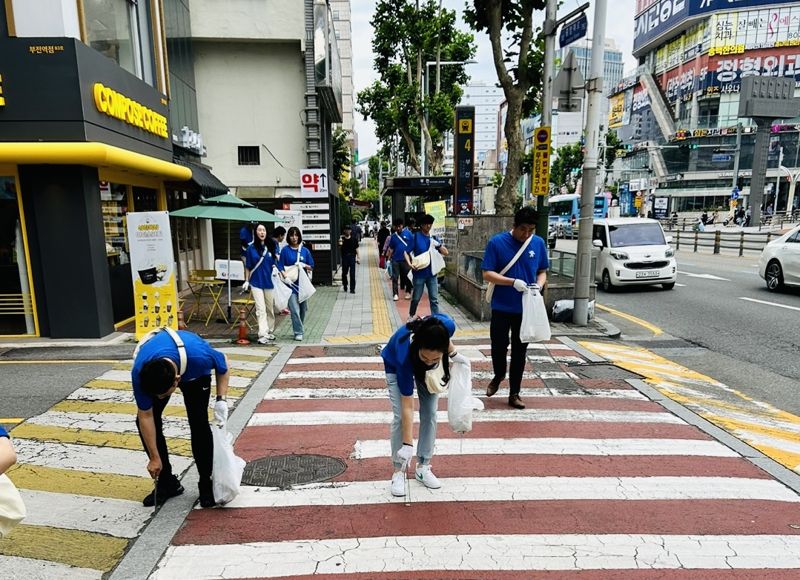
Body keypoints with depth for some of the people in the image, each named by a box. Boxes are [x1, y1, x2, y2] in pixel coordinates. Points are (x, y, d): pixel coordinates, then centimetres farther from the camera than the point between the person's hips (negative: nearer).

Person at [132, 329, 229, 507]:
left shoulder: (199, 356, -44)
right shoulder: (140, 373, -37)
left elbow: (223, 364, -18)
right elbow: (146, 417, -21)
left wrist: (221, 399, -22)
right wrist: (154, 458, -14)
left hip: (195, 372, -2)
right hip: (152, 372, 2)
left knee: (198, 421, -15)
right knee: (143, 421, -10)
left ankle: (207, 482, 3)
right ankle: (167, 482, 8)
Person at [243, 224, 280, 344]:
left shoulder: (272, 245, 2)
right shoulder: (251, 247, -1)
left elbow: (277, 261, 12)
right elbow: (247, 266, 5)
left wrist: (276, 267, -9)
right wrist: (246, 281, 2)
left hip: (270, 281, 2)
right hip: (256, 282, -2)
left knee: (270, 308, 13)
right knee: (260, 309, -8)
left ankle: (270, 331, 28)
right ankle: (263, 335, -11)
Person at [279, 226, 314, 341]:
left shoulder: (305, 250, 7)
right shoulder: (285, 250, 1)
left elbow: (312, 267, 10)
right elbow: (281, 267, 0)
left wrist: (304, 265, -10)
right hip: (291, 283, -3)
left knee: (303, 308, 11)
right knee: (294, 309, -10)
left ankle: (299, 329, 29)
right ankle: (298, 332, -3)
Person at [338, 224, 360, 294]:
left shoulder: (353, 239, 5)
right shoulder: (342, 239, 3)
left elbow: (356, 249, 8)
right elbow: (340, 246, -12)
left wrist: (358, 258, 4)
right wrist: (340, 242, -30)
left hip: (352, 257, -1)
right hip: (344, 257, 1)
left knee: (352, 274, -5)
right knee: (344, 273, 10)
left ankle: (352, 289, -2)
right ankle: (345, 285, 31)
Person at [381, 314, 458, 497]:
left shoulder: (447, 325, -41)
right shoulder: (405, 354, -44)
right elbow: (407, 407, -34)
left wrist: (453, 354, -6)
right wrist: (408, 445, -32)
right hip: (396, 365, -3)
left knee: (430, 413, -1)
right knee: (399, 416, -11)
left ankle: (423, 467, 13)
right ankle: (399, 471, 5)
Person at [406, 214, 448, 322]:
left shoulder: (433, 238, 7)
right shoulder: (416, 237, -4)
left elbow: (445, 253, 8)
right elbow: (406, 252, -4)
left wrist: (438, 245, -11)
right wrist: (409, 264, -20)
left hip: (431, 273, 3)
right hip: (419, 273, -3)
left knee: (434, 299, 3)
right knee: (416, 298, 10)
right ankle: (411, 316, 33)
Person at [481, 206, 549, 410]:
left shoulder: (538, 243, 1)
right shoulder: (497, 242, -9)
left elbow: (542, 271, 10)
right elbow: (487, 274, -11)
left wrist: (539, 284, -12)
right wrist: (513, 282, -24)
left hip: (526, 309, 2)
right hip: (501, 308, -2)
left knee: (519, 351, 10)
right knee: (498, 346, 6)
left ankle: (514, 394, 23)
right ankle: (498, 376, 38)